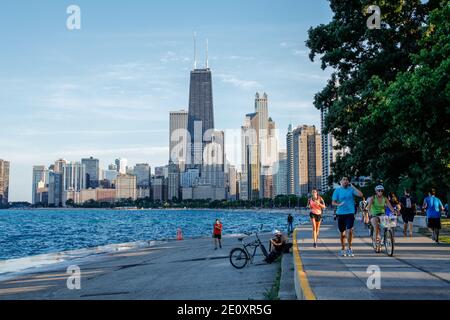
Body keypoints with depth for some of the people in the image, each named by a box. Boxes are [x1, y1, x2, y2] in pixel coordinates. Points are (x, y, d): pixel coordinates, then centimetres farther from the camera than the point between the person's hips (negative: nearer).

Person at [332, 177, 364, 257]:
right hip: (340, 213, 1)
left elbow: (360, 195, -11)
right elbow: (333, 202, 0)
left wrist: (353, 186, -10)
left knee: (350, 230, -16)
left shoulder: (351, 189, 3)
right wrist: (339, 204, -20)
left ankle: (350, 249, -3)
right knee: (342, 233, 9)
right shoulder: (337, 190, 3)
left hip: (350, 213, -1)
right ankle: (343, 249, 24)